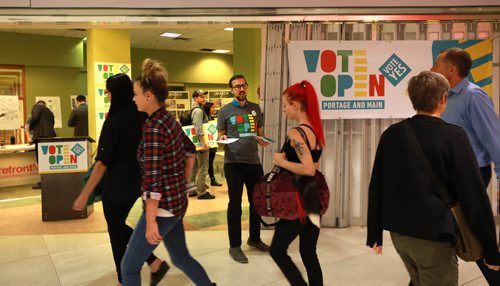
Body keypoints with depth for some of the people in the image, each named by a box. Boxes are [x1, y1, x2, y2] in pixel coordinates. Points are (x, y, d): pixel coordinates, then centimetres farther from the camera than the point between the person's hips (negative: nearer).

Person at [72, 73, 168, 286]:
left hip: (118, 184, -7)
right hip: (137, 181, 7)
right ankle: (155, 263, 19)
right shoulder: (141, 115, 3)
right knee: (118, 227, 22)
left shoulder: (114, 120, -18)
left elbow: (103, 162, -20)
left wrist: (84, 194, -16)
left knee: (116, 232, 10)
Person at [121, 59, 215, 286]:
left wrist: (150, 222, -20)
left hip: (163, 207, -9)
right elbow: (190, 151, 19)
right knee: (181, 258, 24)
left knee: (129, 266, 7)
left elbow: (153, 180, -24)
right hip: (177, 202, 9)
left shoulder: (153, 128, -21)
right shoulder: (169, 119, 6)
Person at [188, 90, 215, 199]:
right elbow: (199, 128, -24)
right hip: (200, 142, -10)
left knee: (194, 167, 13)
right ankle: (201, 192, -1)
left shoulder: (194, 110, 16)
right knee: (203, 168, -5)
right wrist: (204, 143, -28)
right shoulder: (198, 110, -15)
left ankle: (192, 190, 20)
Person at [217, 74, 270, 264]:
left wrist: (263, 141, -6)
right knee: (235, 204, 3)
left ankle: (254, 238, 33)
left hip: (254, 162, 4)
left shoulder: (255, 109, 11)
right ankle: (235, 246, 15)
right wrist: (222, 140, -21)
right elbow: (220, 138, 2)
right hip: (233, 163, -4)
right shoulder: (225, 111, 0)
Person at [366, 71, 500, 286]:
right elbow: (474, 195, -13)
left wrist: (374, 234, 12)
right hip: (433, 237, -5)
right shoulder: (453, 136, -13)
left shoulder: (391, 134, 0)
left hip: (399, 233, 5)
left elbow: (376, 187, 3)